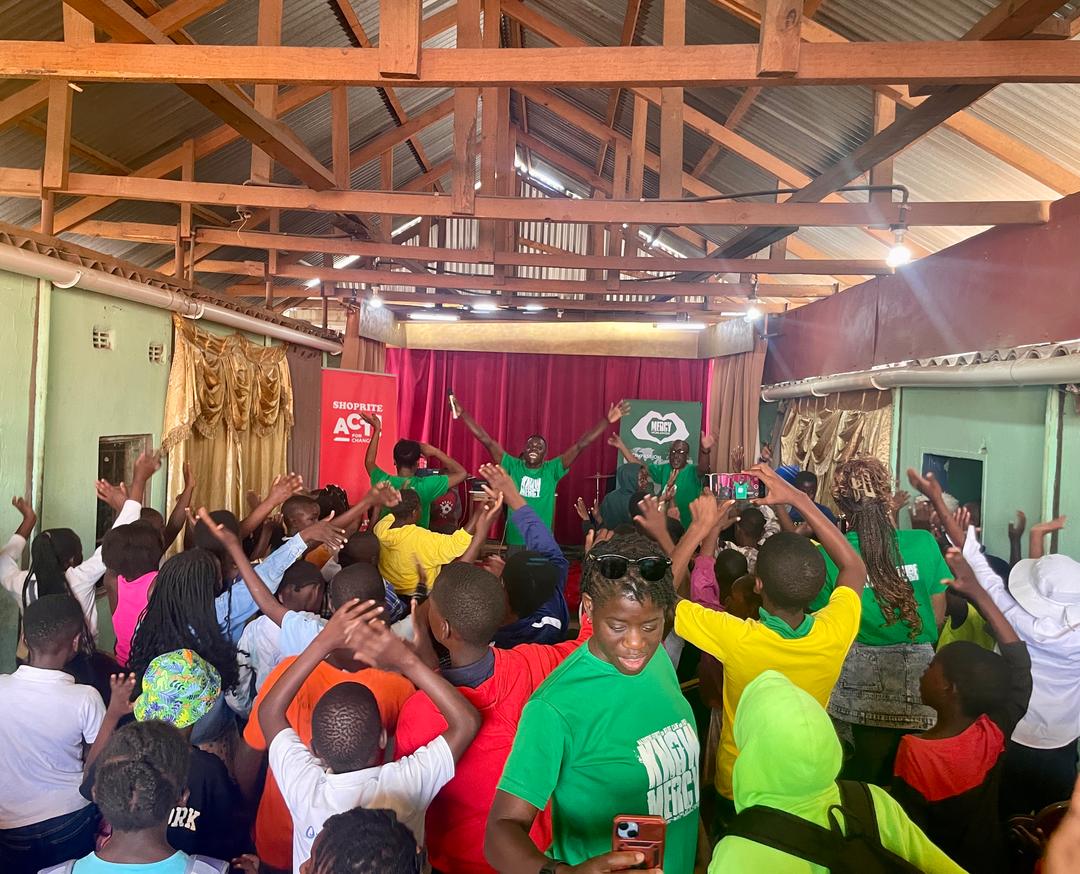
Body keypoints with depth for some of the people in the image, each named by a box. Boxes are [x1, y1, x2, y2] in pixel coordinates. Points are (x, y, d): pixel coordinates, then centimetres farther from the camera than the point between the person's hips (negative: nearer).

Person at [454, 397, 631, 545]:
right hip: (515, 540, 0)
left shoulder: (552, 470, -2)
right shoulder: (513, 466, -1)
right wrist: (463, 413, -11)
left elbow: (581, 445, -7)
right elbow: (486, 440, -6)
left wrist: (607, 421, -13)